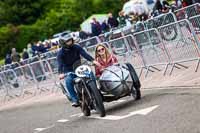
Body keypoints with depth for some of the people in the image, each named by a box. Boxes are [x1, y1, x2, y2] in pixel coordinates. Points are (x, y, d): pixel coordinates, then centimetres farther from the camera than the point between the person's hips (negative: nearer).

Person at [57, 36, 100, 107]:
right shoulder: (60, 53, -9)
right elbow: (60, 63, -23)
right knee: (68, 81, -33)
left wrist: (93, 60, -33)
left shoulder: (76, 47, -4)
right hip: (68, 71, -2)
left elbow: (84, 54, -17)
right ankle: (74, 100, -31)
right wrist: (60, 73, -42)